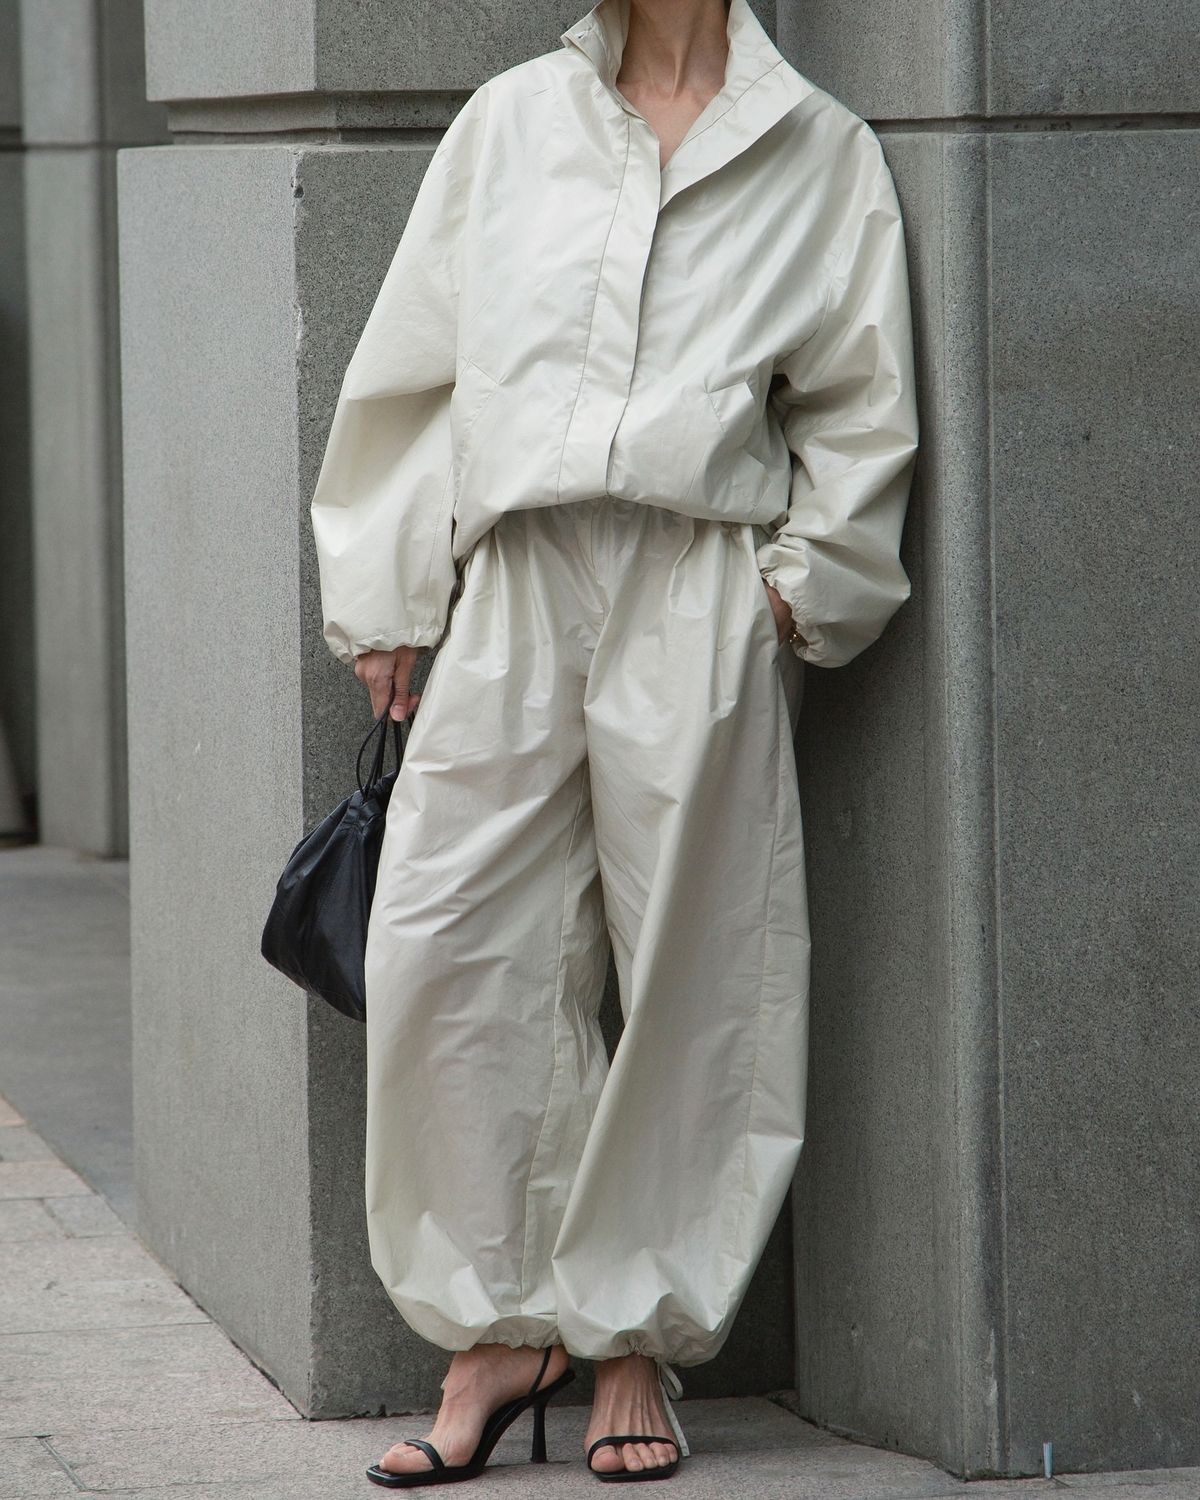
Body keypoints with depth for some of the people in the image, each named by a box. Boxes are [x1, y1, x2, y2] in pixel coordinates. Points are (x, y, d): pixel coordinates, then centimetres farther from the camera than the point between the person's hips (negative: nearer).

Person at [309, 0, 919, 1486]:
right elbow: (413, 363, 17)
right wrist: (383, 598, 12)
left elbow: (861, 412, 11)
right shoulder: (509, 119, 15)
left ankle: (636, 1338, 11)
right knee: (441, 958, -5)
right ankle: (501, 1327, 6)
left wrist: (802, 584, -2)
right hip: (512, 596, 2)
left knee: (684, 972, 0)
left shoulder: (821, 154, 10)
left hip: (700, 608, -2)